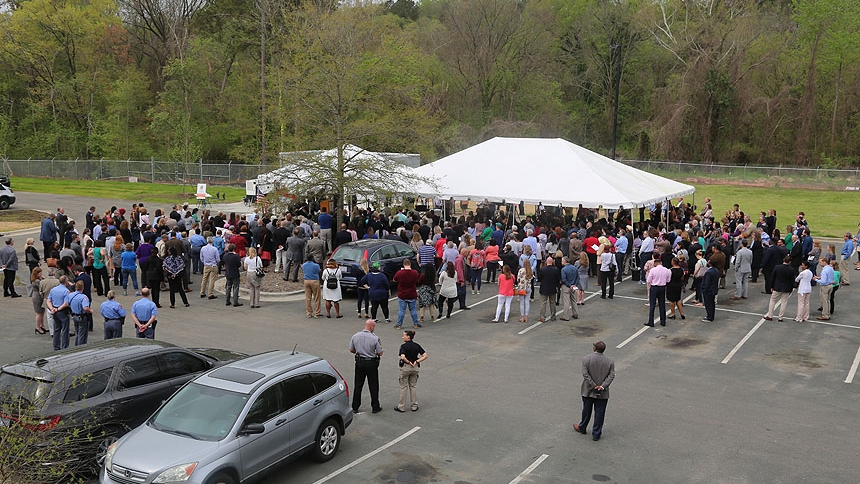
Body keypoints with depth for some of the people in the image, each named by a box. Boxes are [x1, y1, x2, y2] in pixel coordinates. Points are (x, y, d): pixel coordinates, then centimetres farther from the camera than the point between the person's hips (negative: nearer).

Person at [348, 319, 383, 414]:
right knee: (373, 386, 9)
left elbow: (351, 350, 5)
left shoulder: (355, 336, -5)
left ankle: (355, 407, 20)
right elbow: (380, 353, -10)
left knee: (357, 385, 14)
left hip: (359, 362, 3)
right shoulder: (375, 338, -16)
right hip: (371, 363, -3)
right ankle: (375, 407, 17)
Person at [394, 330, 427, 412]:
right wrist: (416, 361, -8)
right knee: (412, 386, 16)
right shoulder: (417, 346, 2)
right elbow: (425, 356, -3)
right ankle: (414, 406, 18)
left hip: (405, 367, -5)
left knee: (403, 387, 6)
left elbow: (403, 357, -29)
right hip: (415, 368, 5)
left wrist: (409, 362, -14)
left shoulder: (403, 346, -14)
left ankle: (401, 407, 12)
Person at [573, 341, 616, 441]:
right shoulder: (610, 361, -6)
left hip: (588, 391, 0)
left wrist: (594, 386, -12)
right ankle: (596, 434, 16)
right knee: (599, 413, 9)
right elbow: (611, 376, -10)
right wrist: (602, 387, -15)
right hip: (603, 393, 0)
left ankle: (582, 428, 38)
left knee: (586, 411, 18)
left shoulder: (586, 358, -12)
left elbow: (585, 374, -16)